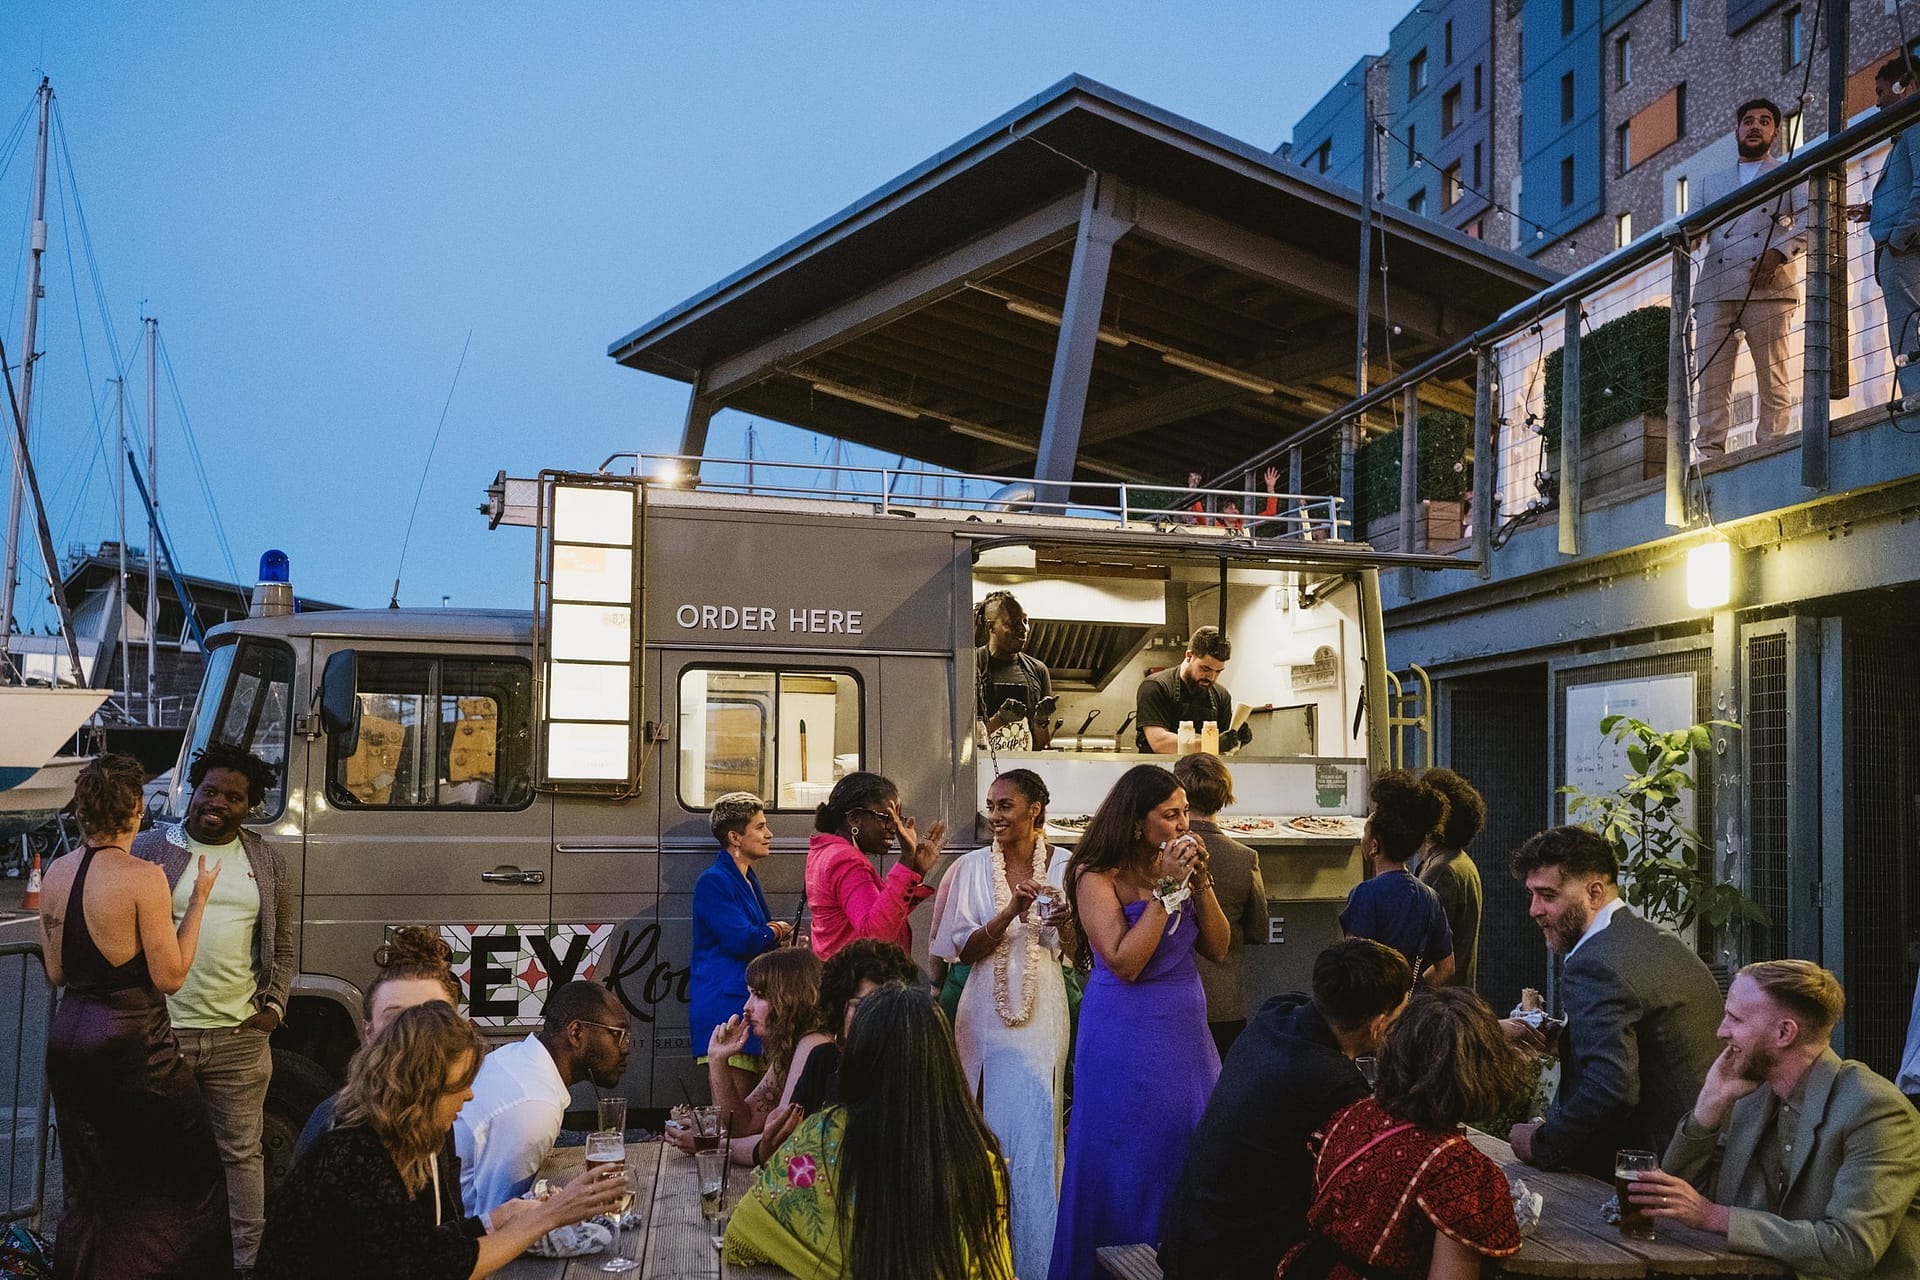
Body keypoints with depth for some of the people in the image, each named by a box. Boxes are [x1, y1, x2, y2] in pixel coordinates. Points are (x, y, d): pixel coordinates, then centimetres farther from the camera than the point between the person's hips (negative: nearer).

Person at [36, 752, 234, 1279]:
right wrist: (198, 898, -8)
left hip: (68, 1037, 7)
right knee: (193, 1174, 9)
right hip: (131, 1040, -7)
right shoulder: (142, 877, -17)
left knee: (89, 1185, 17)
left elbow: (56, 973, 10)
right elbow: (170, 976, -13)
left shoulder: (56, 873, 3)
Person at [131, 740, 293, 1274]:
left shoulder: (266, 860, 9)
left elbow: (283, 946, 14)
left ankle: (247, 1259, 17)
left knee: (242, 1151, 7)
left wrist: (274, 1005, 1)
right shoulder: (149, 848, 2)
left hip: (241, 1036, 1)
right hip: (162, 1031, -1)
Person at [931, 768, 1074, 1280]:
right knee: (986, 1128, 5)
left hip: (1042, 1008, -1)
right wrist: (1012, 909, -18)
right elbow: (965, 949, -4)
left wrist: (1065, 923, -17)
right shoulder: (972, 867, 1)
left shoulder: (1062, 865, 0)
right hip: (987, 1008, 1)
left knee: (1032, 1126, -2)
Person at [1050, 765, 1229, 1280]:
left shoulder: (1175, 866, 5)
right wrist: (1167, 889, -19)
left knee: (1190, 1154, 12)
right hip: (1127, 1035, -6)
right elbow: (1124, 963, -21)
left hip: (1186, 1026, 6)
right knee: (1130, 1165, 4)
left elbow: (1217, 948, 4)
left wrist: (1199, 882, -8)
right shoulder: (1097, 876, -12)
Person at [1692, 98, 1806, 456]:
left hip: (1768, 288, -3)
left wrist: (1778, 253, -16)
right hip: (1715, 288, 3)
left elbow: (1809, 221, 2)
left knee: (1773, 378, -8)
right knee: (1711, 378, -7)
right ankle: (1709, 453, -10)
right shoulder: (1713, 181, 28)